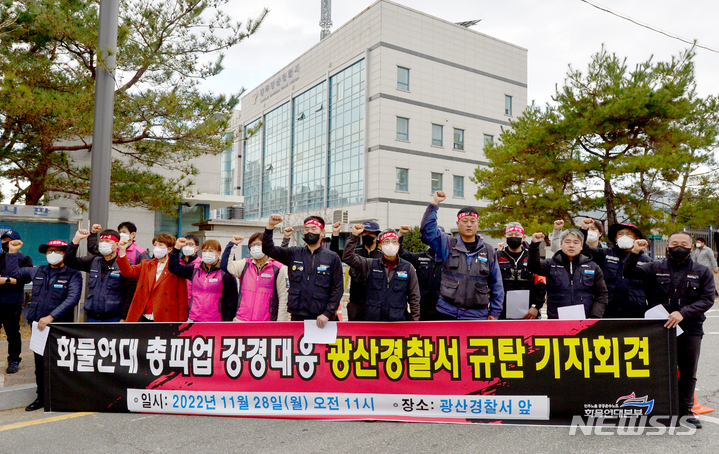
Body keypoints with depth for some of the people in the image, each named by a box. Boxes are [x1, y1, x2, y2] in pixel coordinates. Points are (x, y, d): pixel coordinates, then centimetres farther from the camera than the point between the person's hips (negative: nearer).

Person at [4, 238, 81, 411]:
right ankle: (42, 397, 27)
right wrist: (12, 252, 16)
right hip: (38, 326, 5)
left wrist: (51, 317, -23)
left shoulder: (73, 275, -6)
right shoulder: (37, 271, 11)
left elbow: (72, 298, -17)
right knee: (40, 363, 14)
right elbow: (14, 272, 25)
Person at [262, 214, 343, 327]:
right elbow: (268, 249, 6)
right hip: (297, 316, 2)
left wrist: (327, 314, -9)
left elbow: (338, 289, 0)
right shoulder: (294, 254, 11)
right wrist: (270, 226, -7)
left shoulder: (332, 258, 4)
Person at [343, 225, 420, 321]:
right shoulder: (370, 265, 7)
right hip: (372, 320, 0)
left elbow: (414, 298, 9)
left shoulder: (408, 268, 7)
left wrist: (415, 321, 4)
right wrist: (354, 235, -7)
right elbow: (348, 257, -1)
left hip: (399, 321, 0)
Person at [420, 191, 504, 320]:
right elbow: (427, 229, -4)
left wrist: (494, 312, 8)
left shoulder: (489, 252, 10)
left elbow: (496, 284, 12)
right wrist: (434, 203, -9)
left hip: (477, 316, 1)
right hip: (447, 313, -1)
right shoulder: (447, 245, 7)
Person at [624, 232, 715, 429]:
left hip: (690, 330, 1)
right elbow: (629, 273, 1)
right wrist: (635, 253, -14)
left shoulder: (702, 272, 6)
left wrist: (683, 313, -16)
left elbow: (707, 299, -2)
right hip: (660, 328, -1)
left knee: (688, 372, 10)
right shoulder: (656, 268, 7)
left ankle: (685, 409, 25)